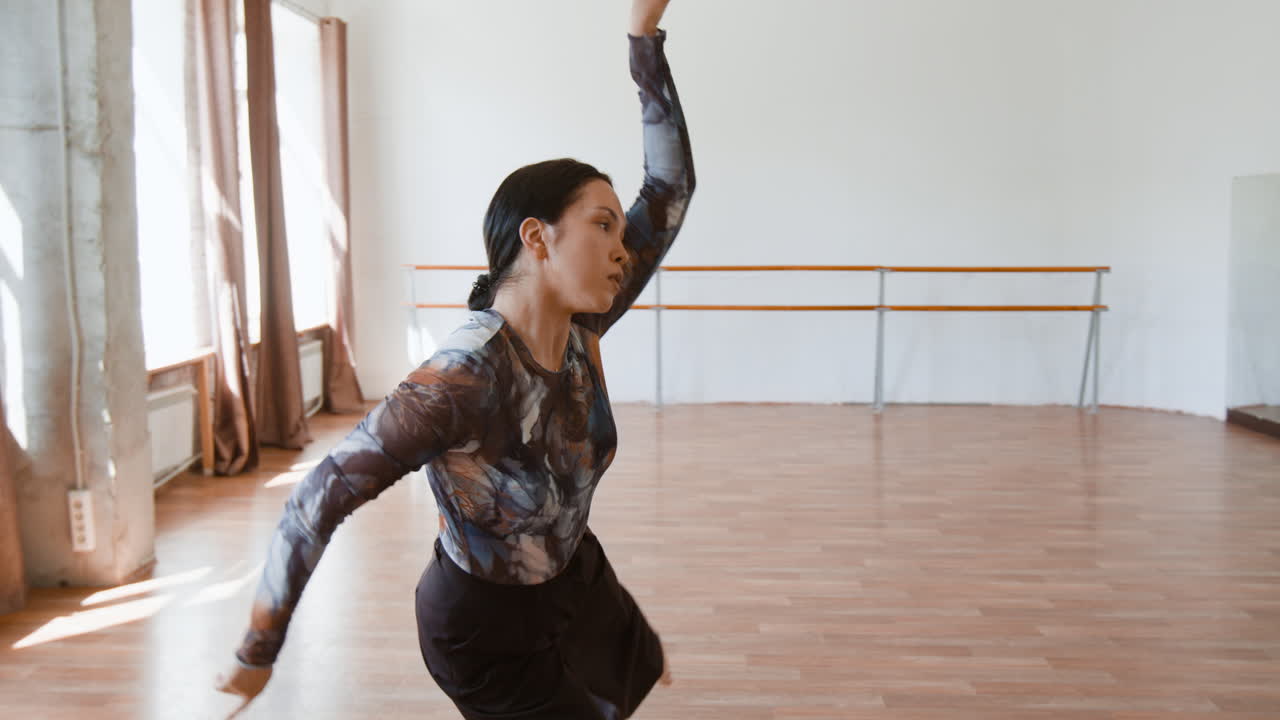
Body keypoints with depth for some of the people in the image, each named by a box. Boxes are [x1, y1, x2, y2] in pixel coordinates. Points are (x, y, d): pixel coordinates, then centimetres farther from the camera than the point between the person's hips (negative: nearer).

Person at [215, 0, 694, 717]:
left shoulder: (581, 330, -16)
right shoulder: (460, 381, -37)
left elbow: (670, 190, -12)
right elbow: (317, 503, -32)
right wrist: (258, 653, -22)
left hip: (576, 578, 8)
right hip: (489, 627, -7)